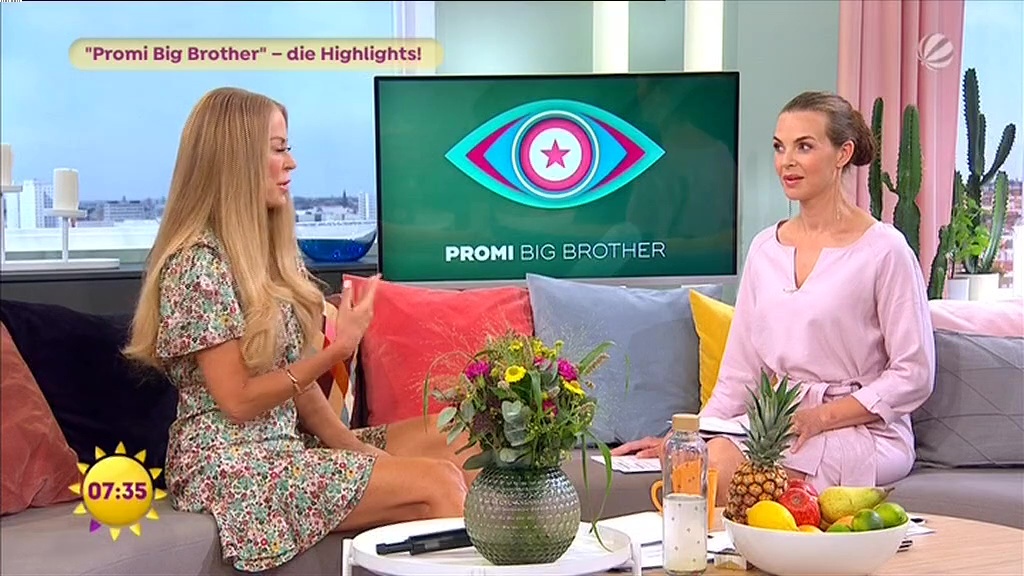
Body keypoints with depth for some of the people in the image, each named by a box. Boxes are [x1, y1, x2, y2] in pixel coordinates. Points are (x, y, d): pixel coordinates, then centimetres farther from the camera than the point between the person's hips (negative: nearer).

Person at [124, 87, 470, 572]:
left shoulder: (266, 250, 11)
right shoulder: (199, 264, -15)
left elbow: (293, 374, 9)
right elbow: (238, 400, -16)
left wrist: (350, 444, -1)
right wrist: (336, 352, -19)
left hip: (285, 443, 9)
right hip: (233, 465, -9)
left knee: (437, 439, -4)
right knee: (438, 484, -18)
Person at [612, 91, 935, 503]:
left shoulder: (884, 249, -6)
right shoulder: (764, 248, 10)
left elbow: (914, 375, -7)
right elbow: (739, 371, 10)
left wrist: (820, 417, -16)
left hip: (865, 431, -4)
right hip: (776, 420, 5)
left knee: (721, 464, -30)